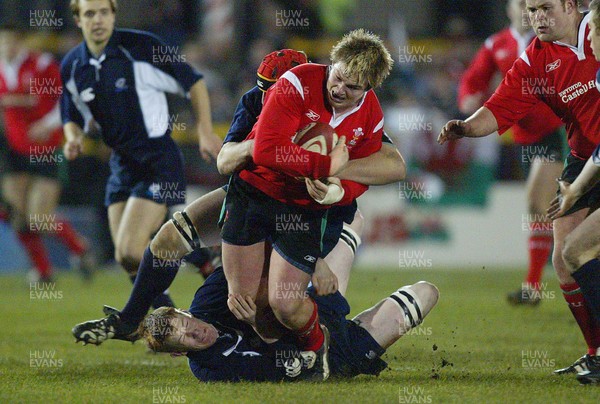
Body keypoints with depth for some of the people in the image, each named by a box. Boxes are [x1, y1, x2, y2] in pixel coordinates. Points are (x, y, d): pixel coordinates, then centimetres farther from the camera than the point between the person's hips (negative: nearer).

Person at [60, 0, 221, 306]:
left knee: (130, 251, -19)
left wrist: (206, 131, -10)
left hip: (159, 162, -6)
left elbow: (193, 82, -5)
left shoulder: (142, 47, -14)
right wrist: (73, 139, -6)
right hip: (122, 164, 7)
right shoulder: (71, 66, 3)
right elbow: (73, 118, 16)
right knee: (124, 258, 6)